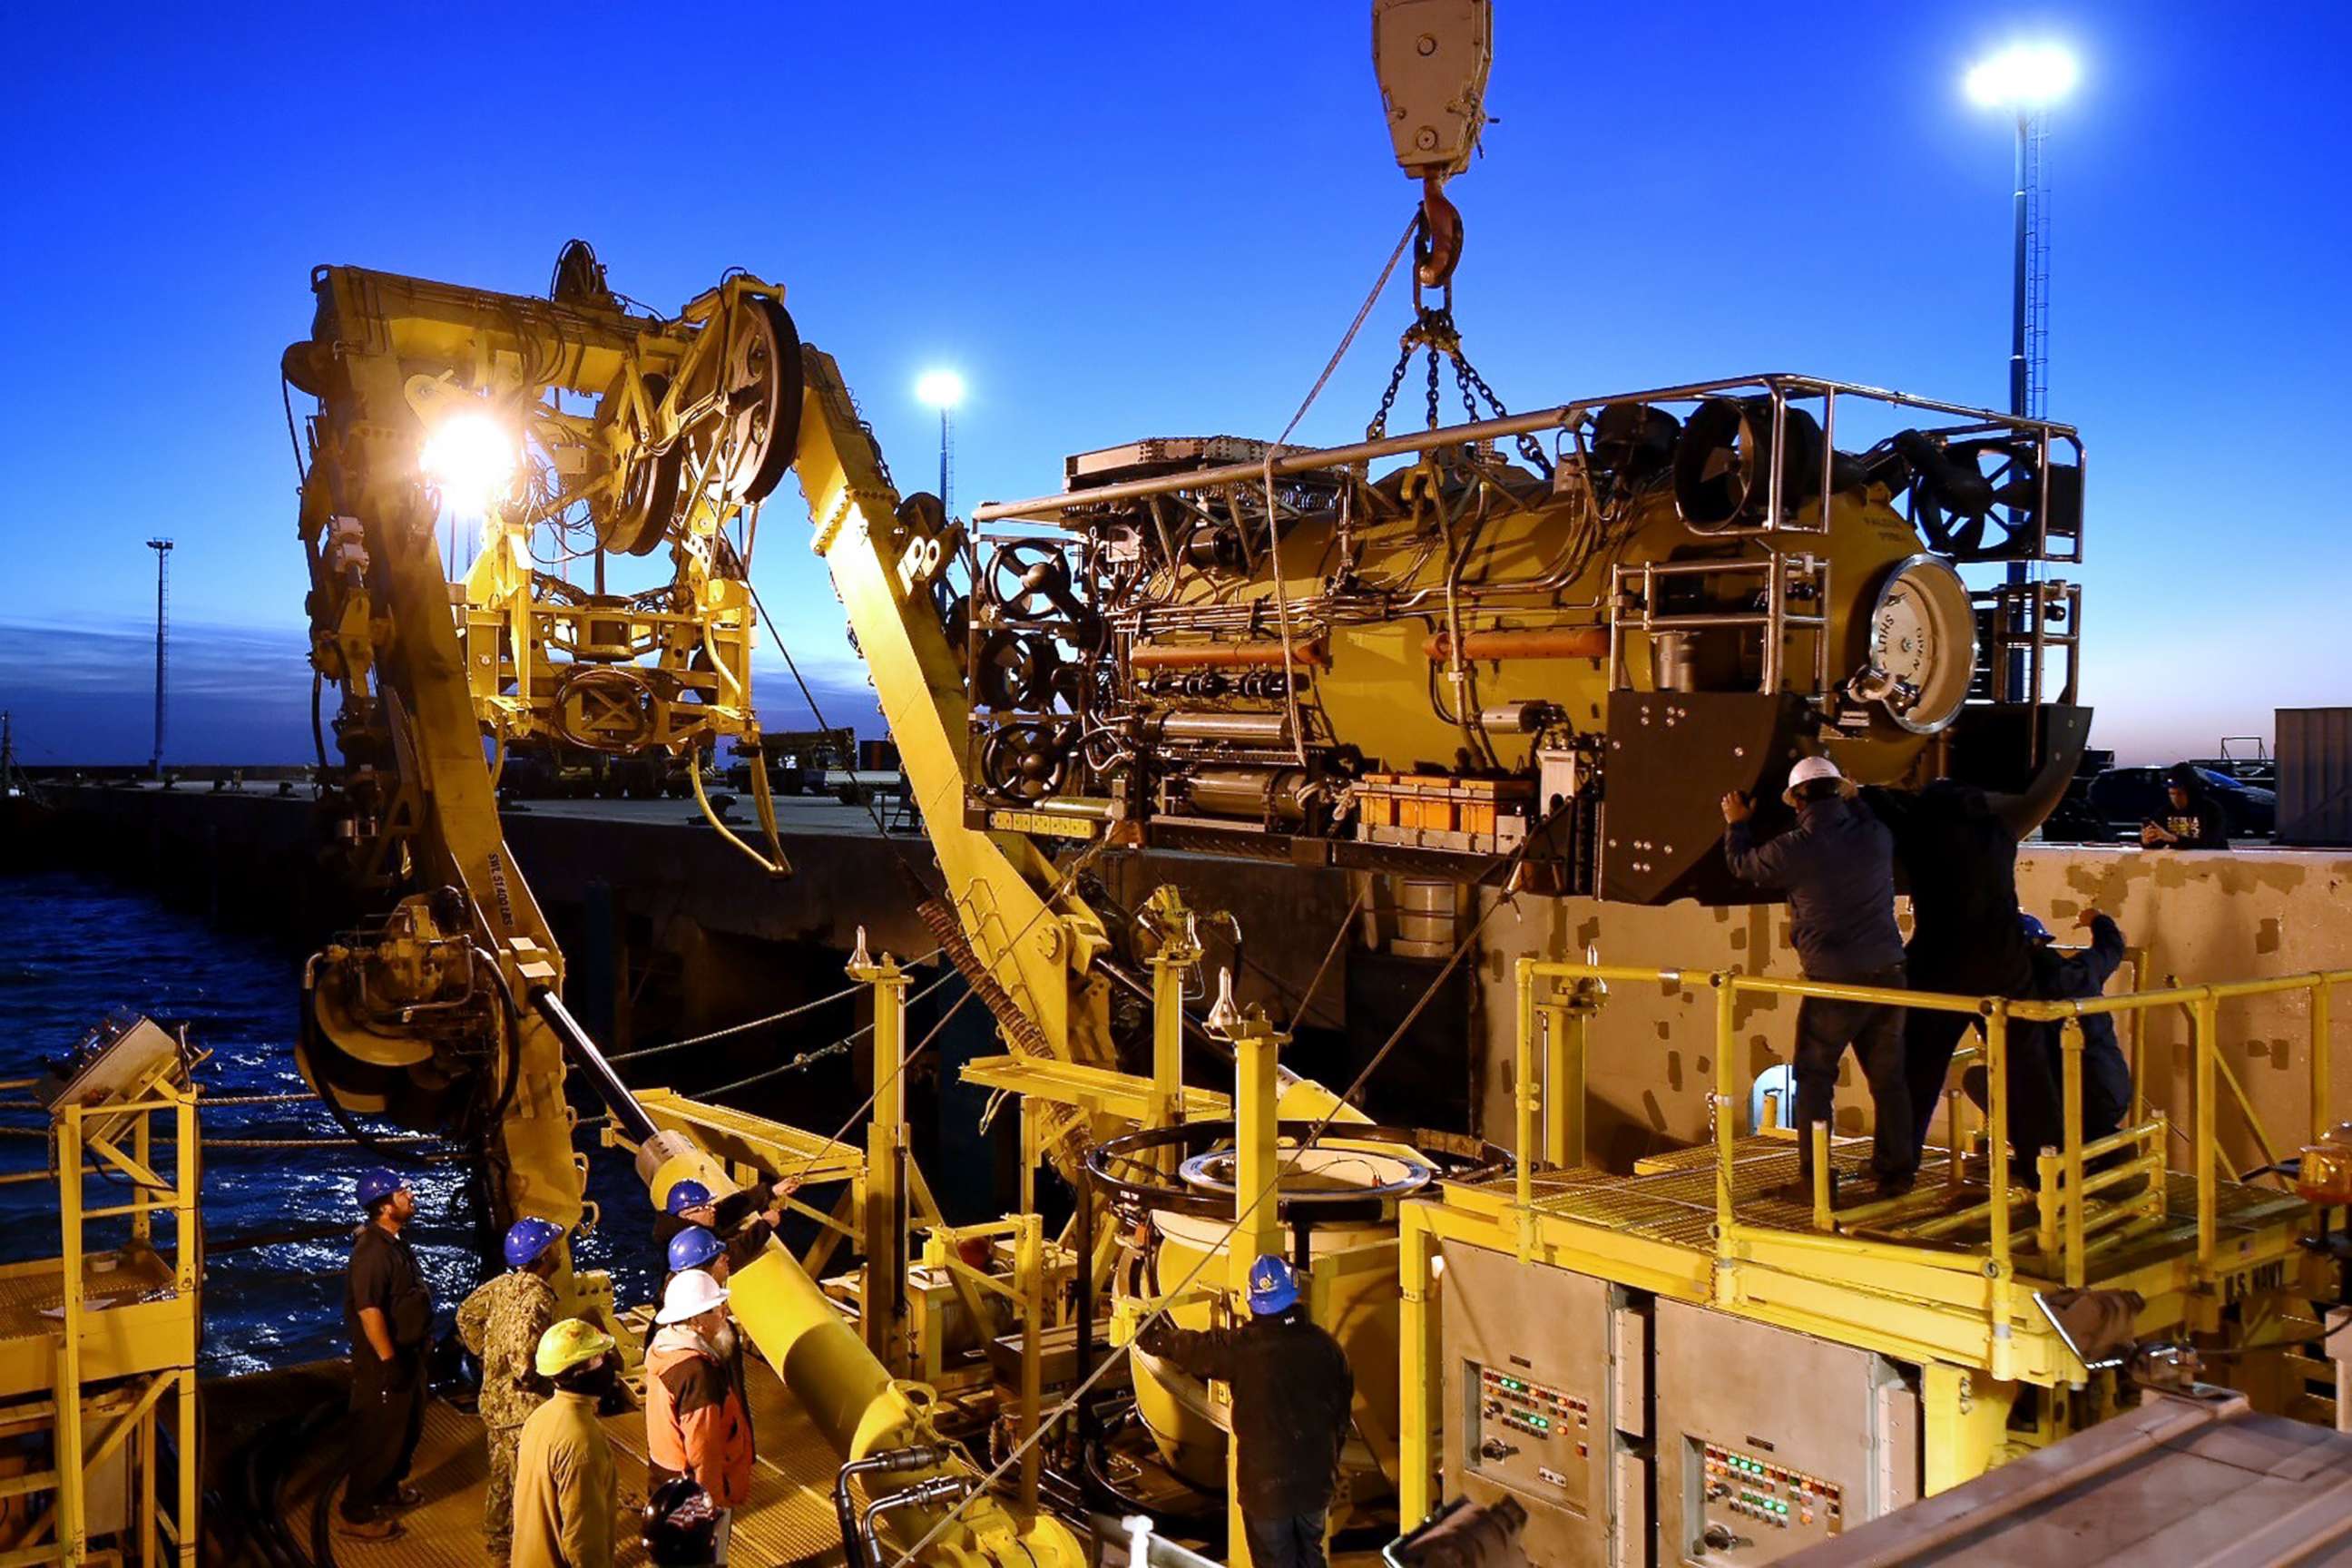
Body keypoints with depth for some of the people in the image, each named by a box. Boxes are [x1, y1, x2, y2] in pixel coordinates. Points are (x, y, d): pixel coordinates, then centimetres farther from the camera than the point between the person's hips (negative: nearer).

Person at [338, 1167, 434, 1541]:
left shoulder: (396, 1242, 7)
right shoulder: (372, 1250, -25)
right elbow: (369, 1310, -28)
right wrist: (388, 1360, -26)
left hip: (409, 1352, 10)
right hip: (385, 1359, -10)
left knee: (409, 1426, 23)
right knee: (378, 1433, 1)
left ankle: (389, 1487, 41)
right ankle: (356, 1512, 13)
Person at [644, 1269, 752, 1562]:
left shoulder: (663, 1349, -2)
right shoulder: (698, 1372, -32)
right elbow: (703, 1449, -28)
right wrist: (714, 1502, -18)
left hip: (668, 1481, 9)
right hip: (699, 1493, -9)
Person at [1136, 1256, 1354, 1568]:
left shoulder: (1241, 1349, -20)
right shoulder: (1323, 1343, -8)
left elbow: (1191, 1347, -3)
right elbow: (1343, 1408, 3)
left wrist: (1155, 1334, 18)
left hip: (1266, 1485, -4)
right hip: (1317, 1480, 4)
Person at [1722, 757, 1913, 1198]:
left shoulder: (1794, 849, -10)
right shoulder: (1876, 835, -1)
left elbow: (1742, 863, 9)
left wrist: (1737, 824, 26)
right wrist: (1851, 799, 36)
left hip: (1832, 982, -4)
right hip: (1887, 973, 4)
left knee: (1814, 1078, 8)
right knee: (1889, 1077, 13)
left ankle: (1814, 1180, 9)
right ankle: (1897, 1173, 20)